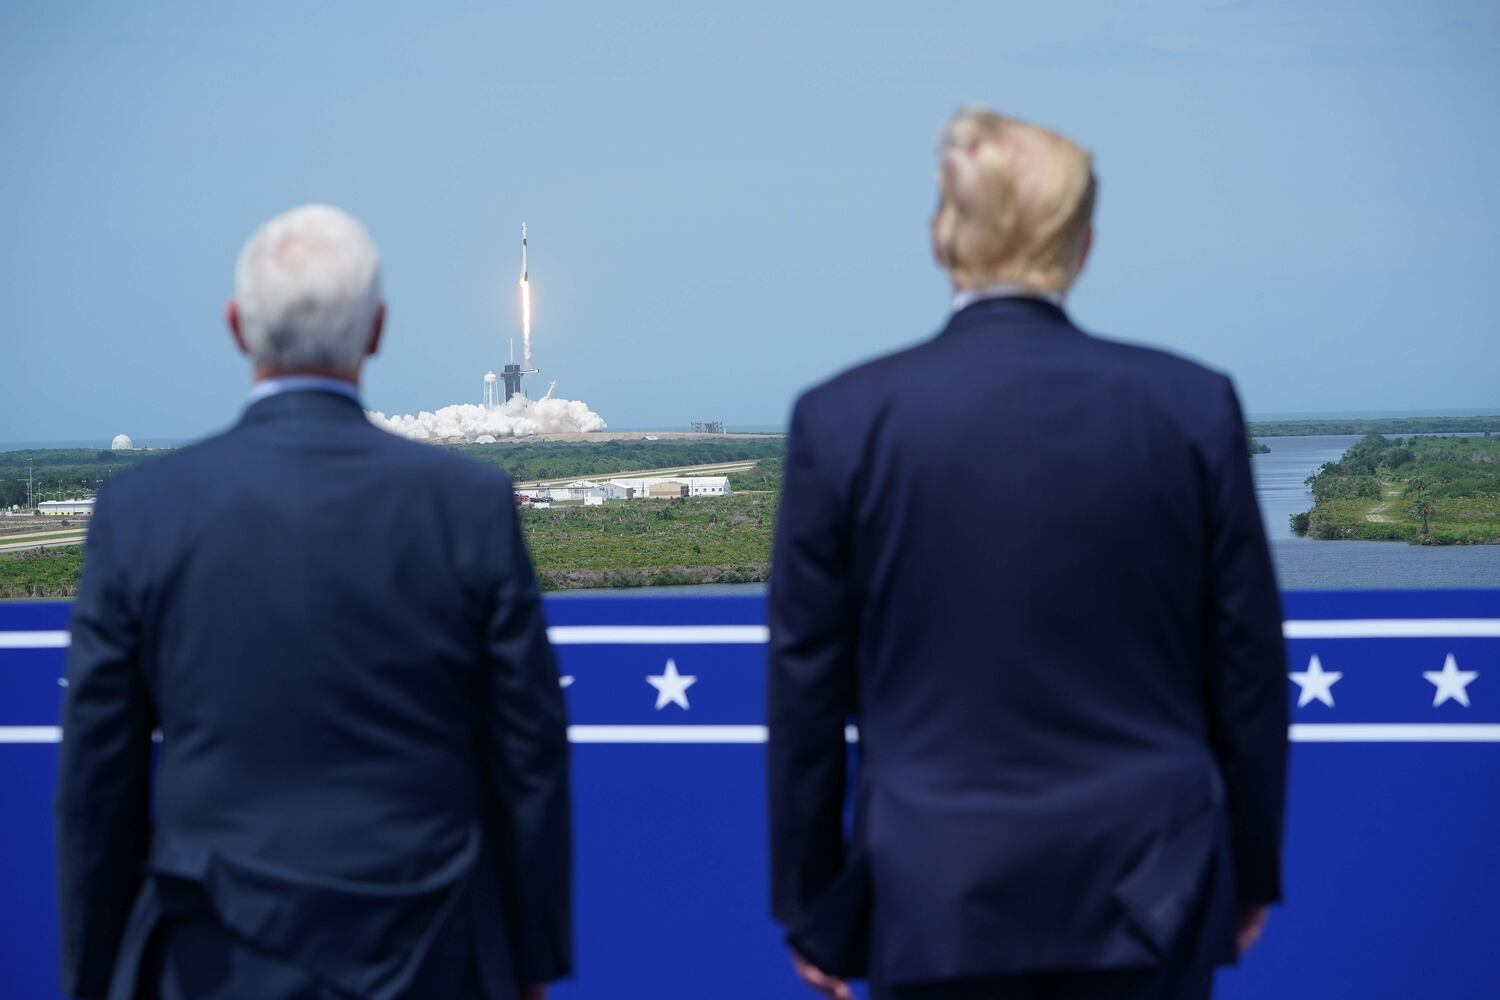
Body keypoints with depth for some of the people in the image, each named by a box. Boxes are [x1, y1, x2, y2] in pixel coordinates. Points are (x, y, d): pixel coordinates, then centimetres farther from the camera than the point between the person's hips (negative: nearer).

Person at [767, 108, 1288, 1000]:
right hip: (1147, 893, 1)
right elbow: (1250, 666, 3)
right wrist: (1251, 872, 15)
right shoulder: (1193, 407, -3)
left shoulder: (844, 421, -5)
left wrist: (812, 909, 9)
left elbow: (806, 687, -1)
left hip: (939, 900, 0)